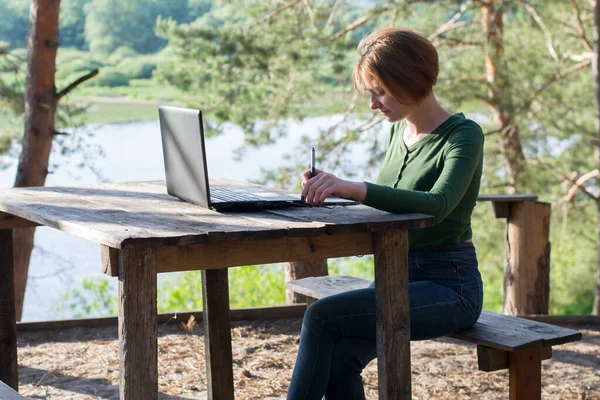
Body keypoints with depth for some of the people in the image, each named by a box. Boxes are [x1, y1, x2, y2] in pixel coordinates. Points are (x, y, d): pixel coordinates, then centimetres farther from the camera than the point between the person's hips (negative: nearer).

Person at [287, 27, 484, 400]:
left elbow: (436, 205, -32)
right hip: (399, 277, 7)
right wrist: (334, 188, 2)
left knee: (322, 316, -23)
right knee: (338, 359, -20)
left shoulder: (464, 135, -13)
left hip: (449, 286, -7)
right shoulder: (400, 130, 10)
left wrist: (354, 187, -41)